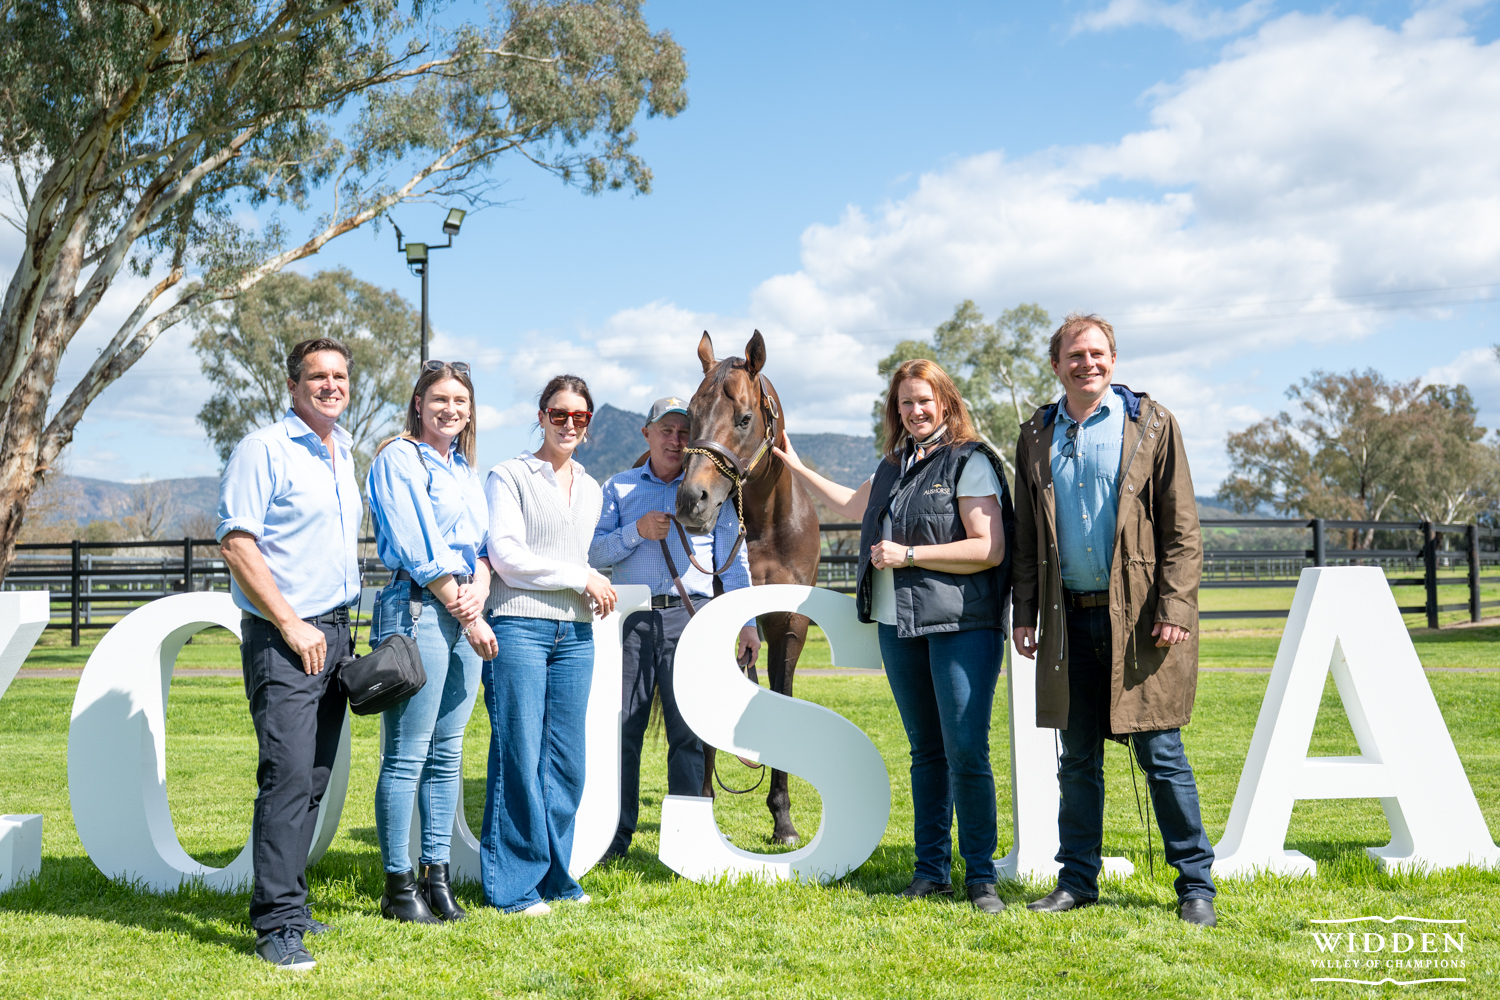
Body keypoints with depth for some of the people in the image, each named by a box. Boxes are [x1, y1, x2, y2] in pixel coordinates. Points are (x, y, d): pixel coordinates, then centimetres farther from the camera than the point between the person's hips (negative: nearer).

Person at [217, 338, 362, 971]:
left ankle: (289, 903, 18)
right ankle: (277, 925, -8)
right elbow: (236, 542, -13)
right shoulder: (263, 449, -7)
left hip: (334, 632, 8)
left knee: (316, 779, 9)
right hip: (282, 637, -7)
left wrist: (343, 626, 16)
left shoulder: (344, 454, 17)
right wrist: (291, 625, -15)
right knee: (288, 775, -12)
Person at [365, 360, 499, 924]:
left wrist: (479, 589, -4)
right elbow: (418, 550, -10)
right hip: (417, 609, -7)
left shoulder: (466, 469, 20)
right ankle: (399, 886, 4)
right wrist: (468, 617, -10)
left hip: (465, 616, 7)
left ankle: (437, 874, 18)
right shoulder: (398, 459, -3)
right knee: (407, 755, -4)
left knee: (448, 753, 10)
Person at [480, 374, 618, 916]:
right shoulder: (510, 476, 0)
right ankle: (513, 884, 5)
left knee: (566, 758, 7)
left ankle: (554, 873, 18)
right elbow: (506, 555, -9)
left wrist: (596, 589, 5)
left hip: (575, 633, 6)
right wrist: (581, 579, -8)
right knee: (519, 755, -5)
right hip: (519, 626, -6)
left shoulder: (591, 490, 19)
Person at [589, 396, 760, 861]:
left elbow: (734, 562, 10)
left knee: (688, 731, -1)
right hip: (631, 618, 1)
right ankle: (615, 835, 11)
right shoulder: (619, 487, 14)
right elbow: (594, 550, 6)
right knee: (621, 727, 1)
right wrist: (636, 531, -10)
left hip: (690, 618, -1)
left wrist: (747, 622, 3)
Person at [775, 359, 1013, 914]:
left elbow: (990, 549, -14)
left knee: (966, 753, -9)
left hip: (961, 625, -7)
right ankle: (931, 869, 18)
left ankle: (980, 874, 2)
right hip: (898, 624, 7)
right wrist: (797, 467, 41)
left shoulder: (969, 461, -6)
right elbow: (854, 506, 38)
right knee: (925, 750, 11)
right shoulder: (894, 466, 17)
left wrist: (908, 554, -14)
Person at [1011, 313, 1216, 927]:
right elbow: (1025, 536, 14)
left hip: (1139, 616, -3)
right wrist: (1025, 613, 7)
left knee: (1161, 755, -1)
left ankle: (1195, 884, 10)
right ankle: (1077, 880, 20)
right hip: (1071, 618, 4)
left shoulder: (1151, 425, 2)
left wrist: (1175, 609, -11)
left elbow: (1182, 528, -2)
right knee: (1077, 759, 10)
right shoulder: (1037, 436, 11)